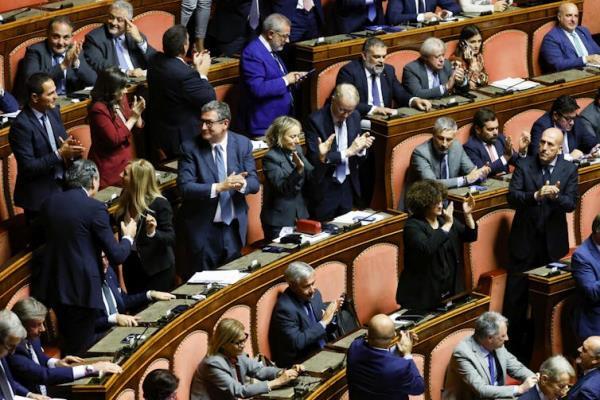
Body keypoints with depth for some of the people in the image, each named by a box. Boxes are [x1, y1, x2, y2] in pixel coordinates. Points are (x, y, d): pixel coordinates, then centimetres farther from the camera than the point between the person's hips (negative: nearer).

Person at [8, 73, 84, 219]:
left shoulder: (53, 112, 3)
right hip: (39, 196, -7)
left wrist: (69, 149, -11)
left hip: (63, 186, 7)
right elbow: (28, 167, -21)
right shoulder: (21, 125, -21)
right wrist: (59, 154, -24)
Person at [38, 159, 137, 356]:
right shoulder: (95, 208, -14)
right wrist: (128, 237, 8)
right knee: (80, 353, 2)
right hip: (81, 289, -6)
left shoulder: (50, 203, 4)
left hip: (54, 287, 6)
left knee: (68, 343, 23)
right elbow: (116, 256, -13)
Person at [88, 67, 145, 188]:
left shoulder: (121, 100, 7)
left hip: (126, 160, 7)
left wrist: (138, 114, -4)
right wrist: (133, 118, -15)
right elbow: (114, 139, -19)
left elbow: (138, 127, 17)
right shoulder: (98, 109, -16)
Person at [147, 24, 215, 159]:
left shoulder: (156, 61, -5)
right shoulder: (185, 74, -31)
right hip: (182, 138, -9)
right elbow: (210, 100, -20)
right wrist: (202, 74, -9)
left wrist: (194, 68, 9)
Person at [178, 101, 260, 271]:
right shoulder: (190, 148, -8)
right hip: (203, 228, -2)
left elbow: (254, 182, -2)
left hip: (234, 227, 2)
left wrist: (242, 184, -26)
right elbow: (185, 187, -17)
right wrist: (219, 187, -29)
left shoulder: (243, 144, -1)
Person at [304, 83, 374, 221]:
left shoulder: (355, 117, 2)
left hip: (348, 187, 5)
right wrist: (348, 151, -25)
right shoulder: (315, 120, -15)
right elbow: (315, 159, -22)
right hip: (324, 189, -5)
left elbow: (359, 158, 8)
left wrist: (361, 148, -15)